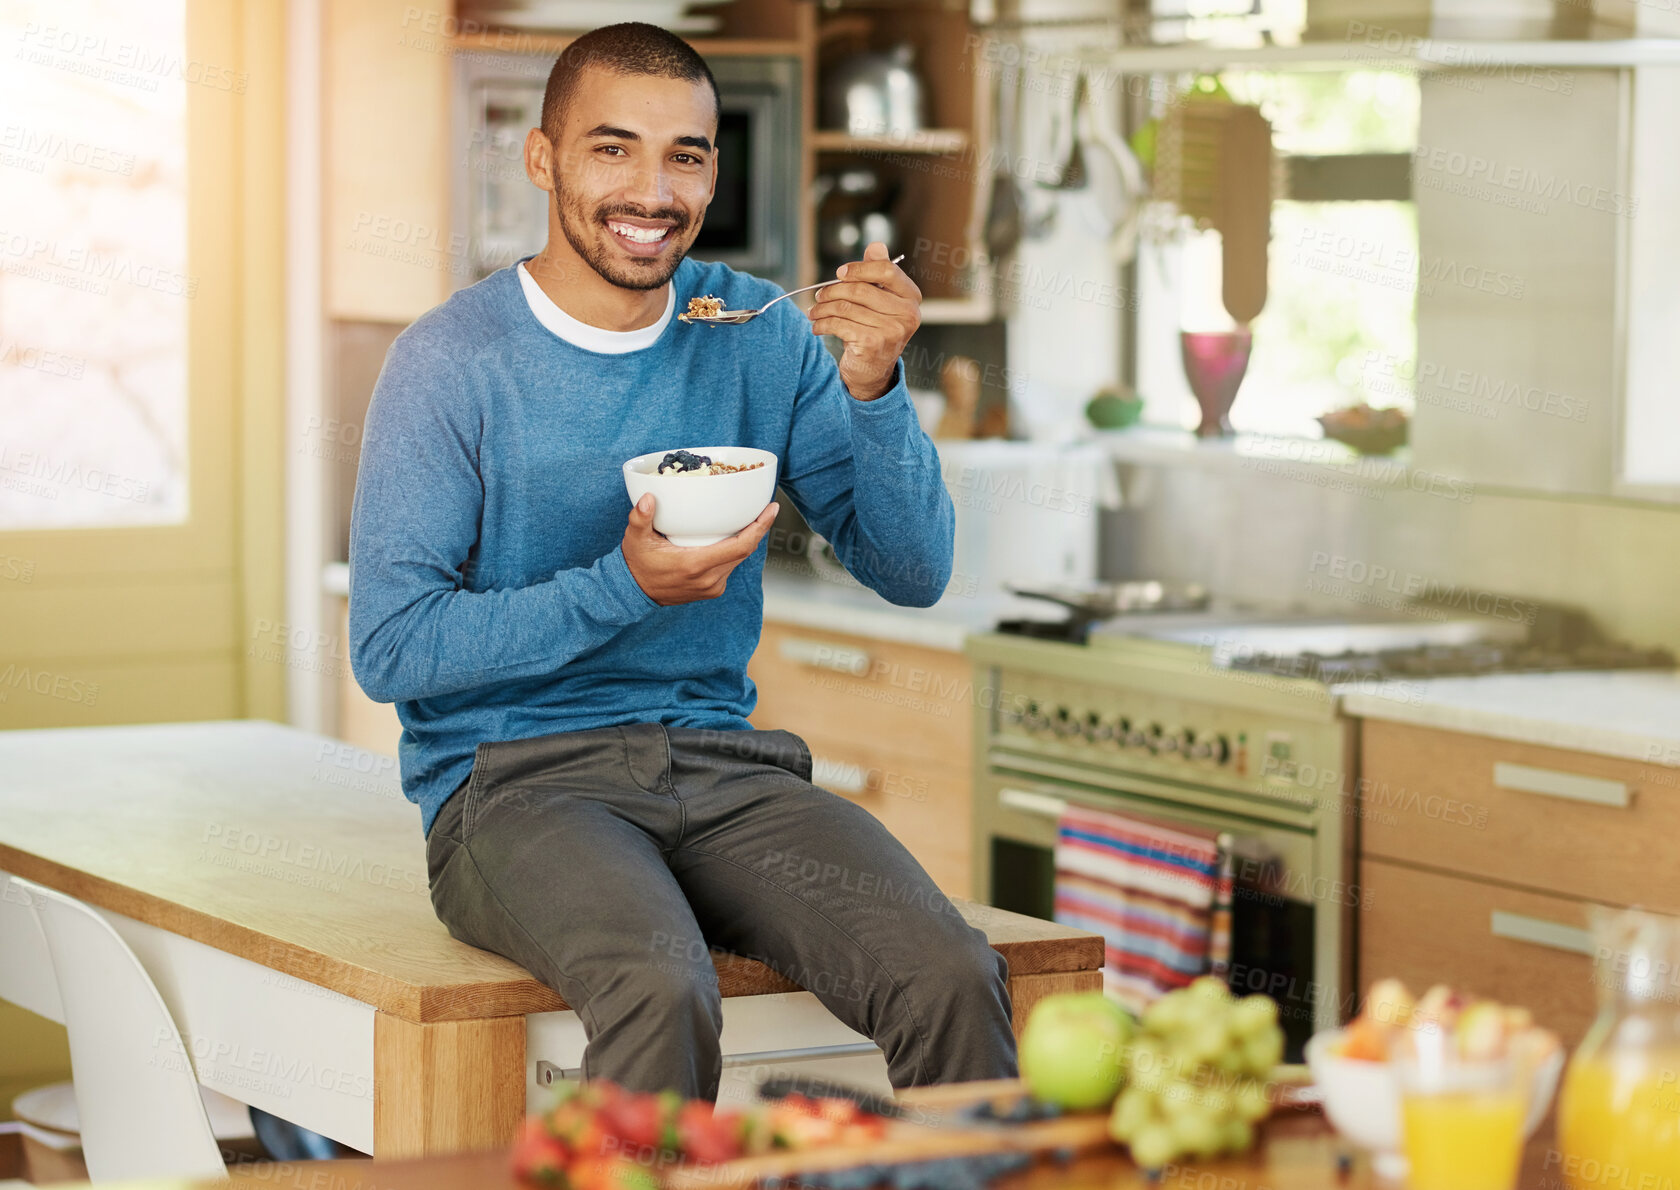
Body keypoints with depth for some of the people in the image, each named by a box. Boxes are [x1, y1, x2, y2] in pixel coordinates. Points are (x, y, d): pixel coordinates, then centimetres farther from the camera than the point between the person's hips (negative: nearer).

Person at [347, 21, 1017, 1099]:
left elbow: (914, 573, 5)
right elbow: (390, 649, -9)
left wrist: (873, 388, -13)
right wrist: (623, 587, -18)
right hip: (514, 777, -3)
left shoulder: (764, 337, 7)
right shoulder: (452, 363, -5)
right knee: (662, 992, -36)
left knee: (953, 980, -24)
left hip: (722, 765, 4)